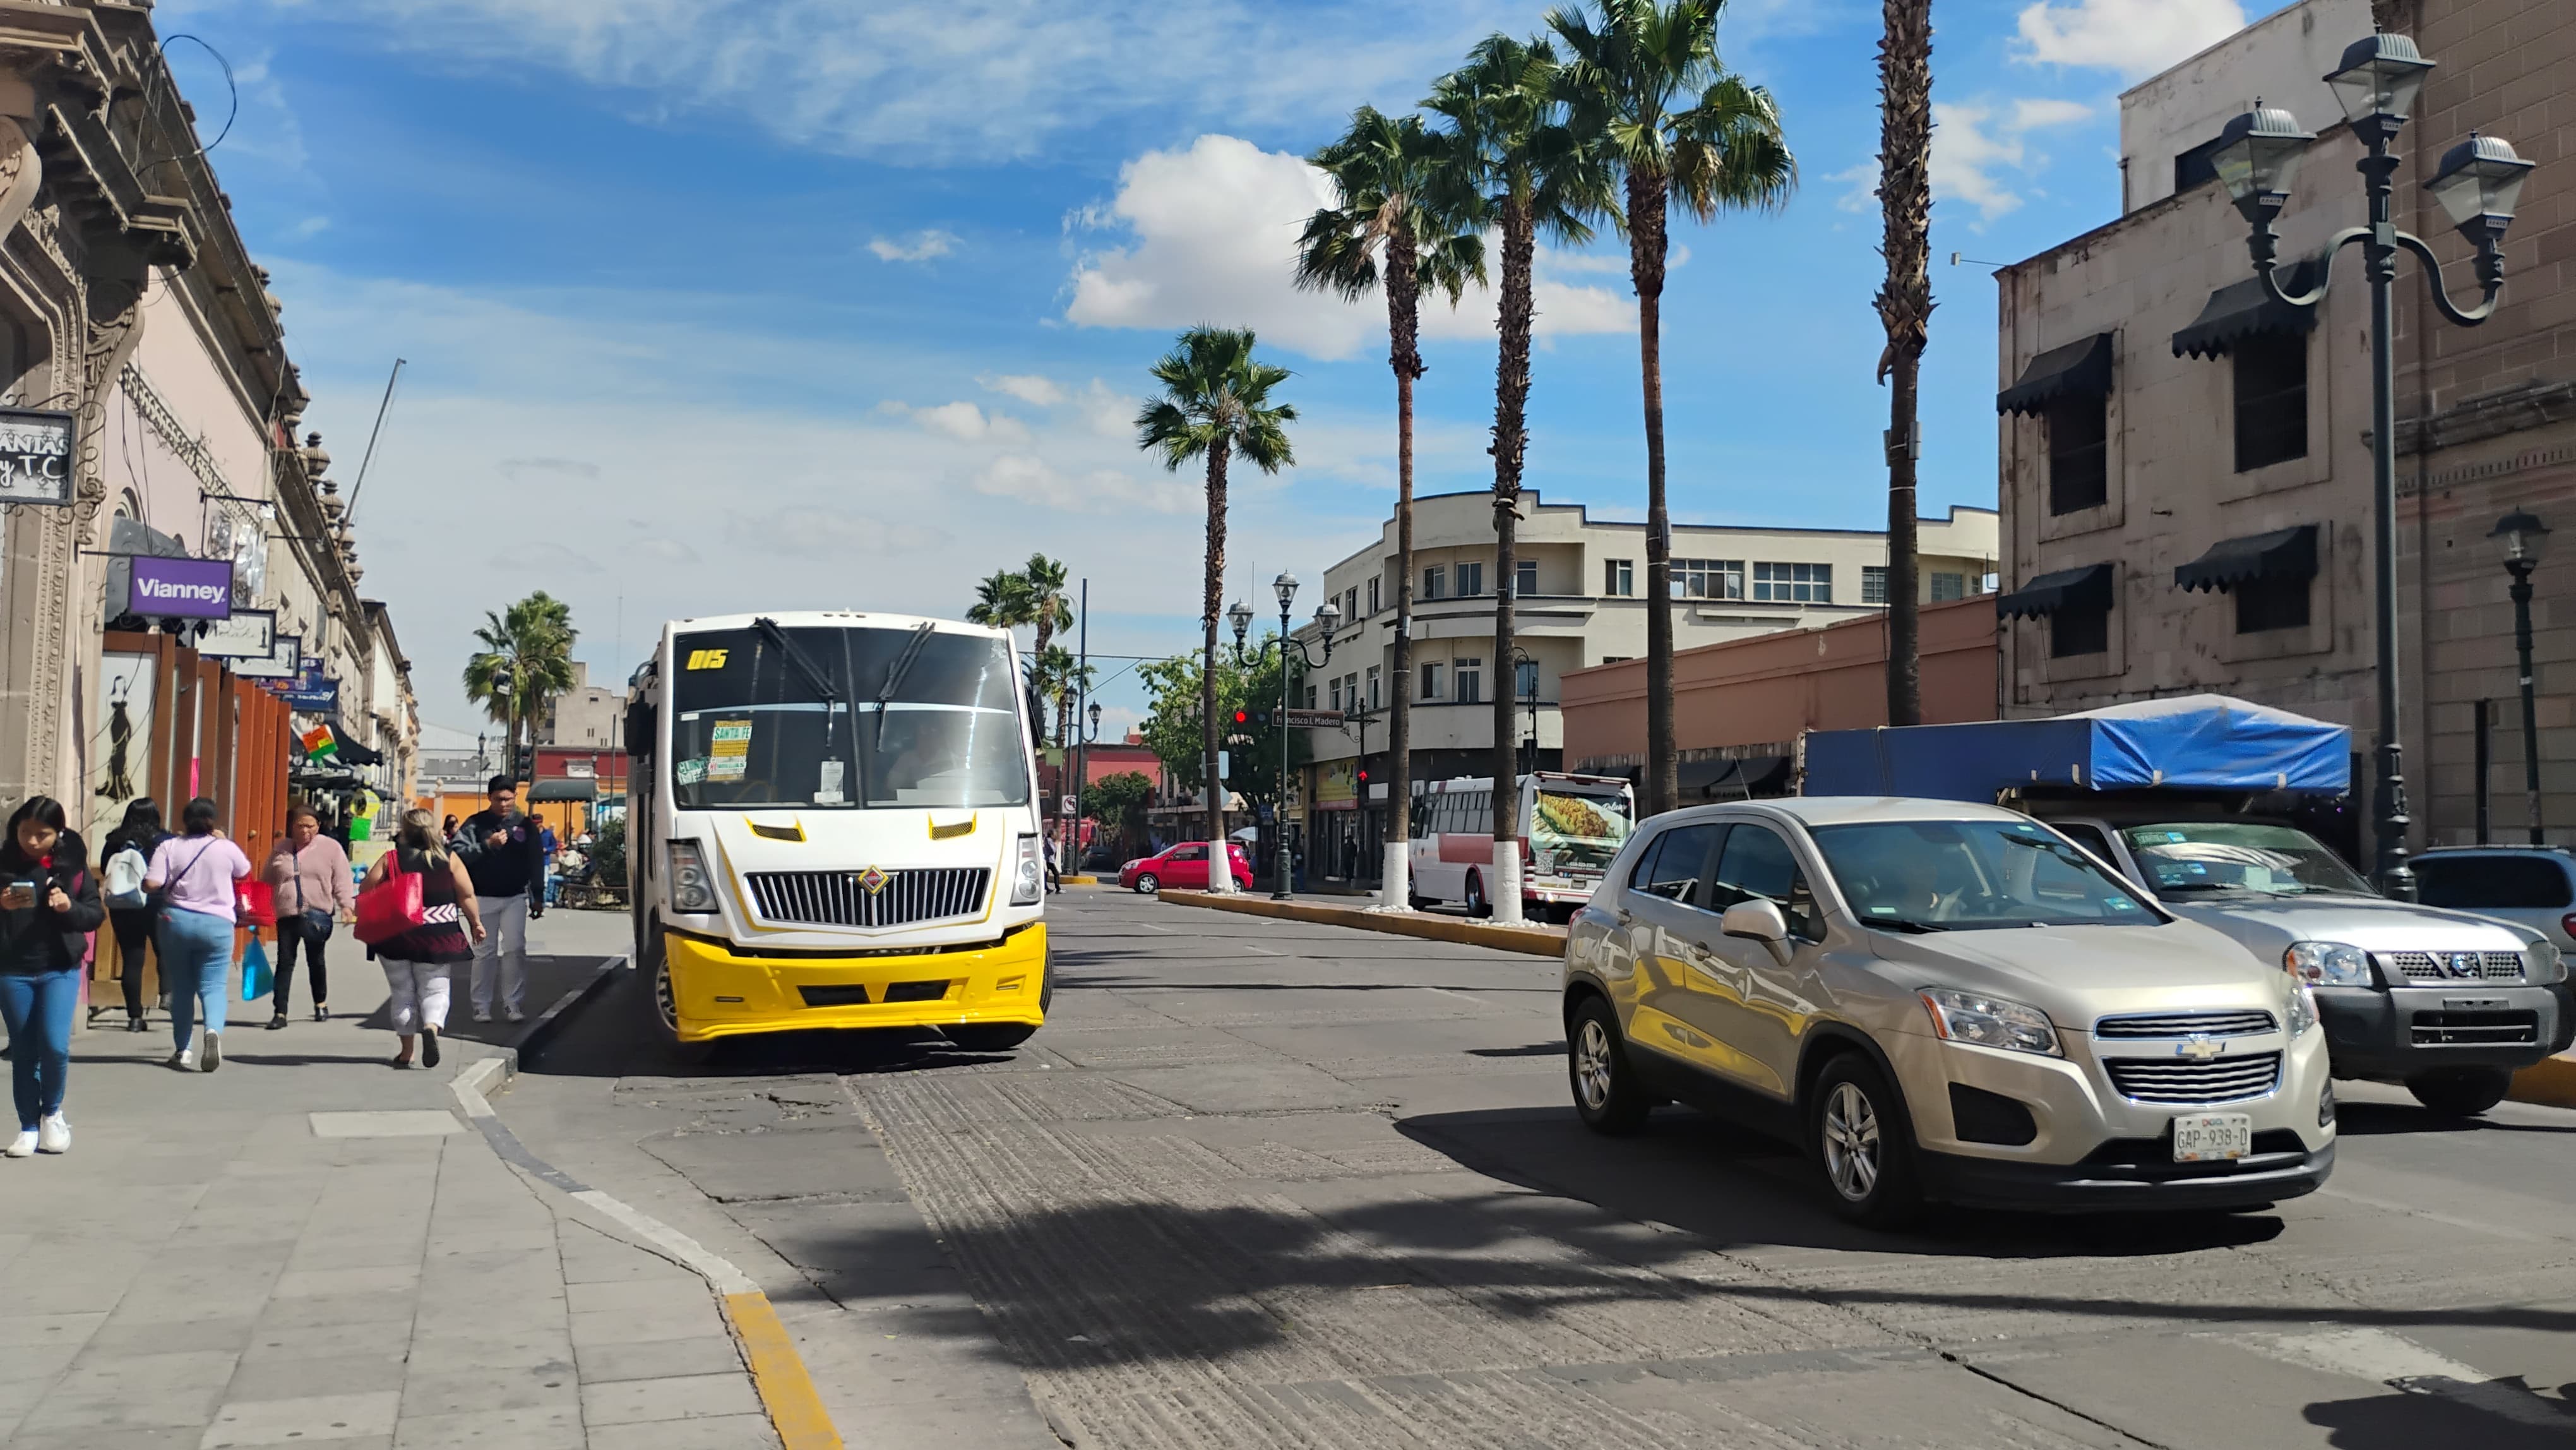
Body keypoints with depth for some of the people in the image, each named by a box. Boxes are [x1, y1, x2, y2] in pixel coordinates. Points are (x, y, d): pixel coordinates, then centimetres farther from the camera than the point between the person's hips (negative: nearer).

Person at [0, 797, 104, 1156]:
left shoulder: (73, 863, -2)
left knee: (55, 1045, -12)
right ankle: (29, 1127, 19)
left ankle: (52, 1112, 13)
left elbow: (97, 914, 2)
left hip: (60, 969, -1)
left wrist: (70, 908, -17)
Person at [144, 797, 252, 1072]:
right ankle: (214, 1029, -28)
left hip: (176, 921, 1)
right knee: (213, 986, 1)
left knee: (181, 988, 12)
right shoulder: (226, 848, -2)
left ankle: (183, 1050, 17)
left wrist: (170, 883, 11)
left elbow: (151, 884, -11)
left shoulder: (169, 847, -3)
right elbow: (244, 872, 18)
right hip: (216, 924, -1)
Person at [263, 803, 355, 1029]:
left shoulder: (331, 847, 3)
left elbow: (341, 881, 1)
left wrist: (347, 905, -11)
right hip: (286, 916, 2)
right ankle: (280, 1013, 5)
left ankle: (321, 1004, 25)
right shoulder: (280, 849, 11)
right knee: (285, 962, 2)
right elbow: (267, 882, 16)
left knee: (315, 959, 3)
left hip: (317, 915, -2)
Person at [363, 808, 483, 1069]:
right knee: (434, 989, 8)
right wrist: (476, 923, 12)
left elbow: (367, 893, -4)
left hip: (394, 937, 0)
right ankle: (432, 1026, -23)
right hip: (437, 938, 0)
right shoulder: (450, 860, -2)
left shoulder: (389, 860, -3)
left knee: (402, 991, 12)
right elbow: (467, 896, -1)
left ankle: (406, 1051, 16)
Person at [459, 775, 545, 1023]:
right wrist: (488, 844, -22)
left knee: (515, 949, -6)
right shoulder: (475, 824, 0)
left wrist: (538, 897, 8)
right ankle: (481, 1006, 9)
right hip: (483, 898, -1)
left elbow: (536, 863, 10)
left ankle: (513, 1004, -1)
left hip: (515, 898, 1)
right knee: (484, 952, 4)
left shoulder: (525, 826, 6)